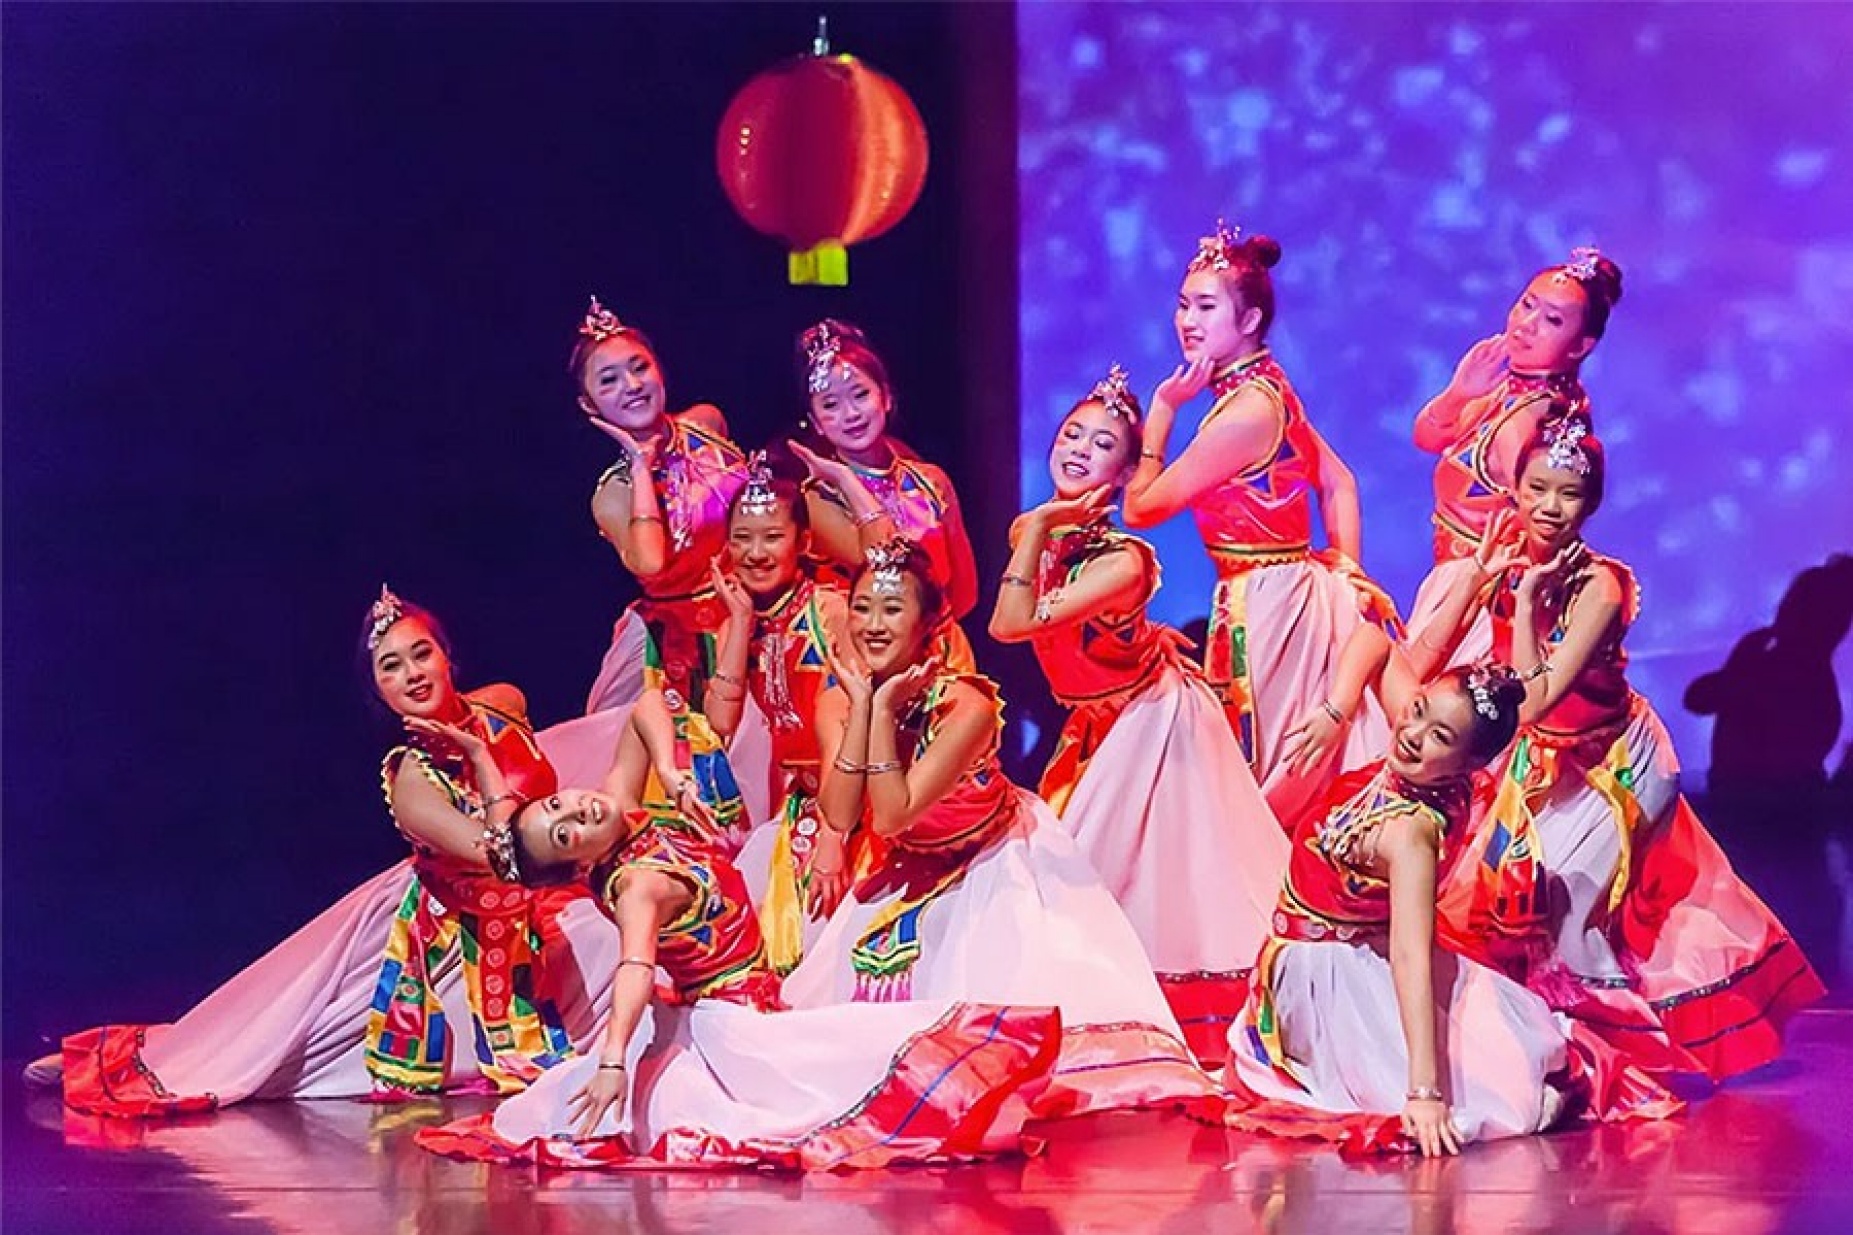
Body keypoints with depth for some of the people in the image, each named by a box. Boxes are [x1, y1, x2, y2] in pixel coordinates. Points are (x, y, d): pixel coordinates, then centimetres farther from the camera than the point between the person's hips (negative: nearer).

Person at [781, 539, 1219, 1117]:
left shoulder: (964, 705, -29)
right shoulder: (836, 702, -13)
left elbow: (893, 815, -33)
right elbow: (840, 816, -25)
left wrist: (885, 710, -37)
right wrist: (862, 706, -30)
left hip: (993, 870, -5)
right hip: (907, 878, 5)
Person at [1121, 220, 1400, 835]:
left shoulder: (1245, 413, -21)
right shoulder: (1267, 388, 7)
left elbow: (1141, 507, -16)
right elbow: (1337, 481, 14)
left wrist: (1161, 409, -9)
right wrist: (1346, 568, 9)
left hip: (1267, 604, -10)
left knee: (1273, 788, -1)